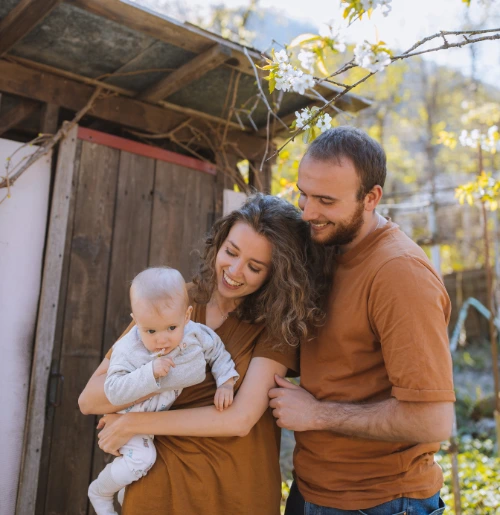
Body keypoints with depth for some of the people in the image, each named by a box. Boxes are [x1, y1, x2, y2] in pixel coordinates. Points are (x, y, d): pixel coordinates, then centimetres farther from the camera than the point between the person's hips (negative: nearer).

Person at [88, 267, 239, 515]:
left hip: (179, 411, 5)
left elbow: (218, 353, -2)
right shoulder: (127, 351, -29)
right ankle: (99, 492, 10)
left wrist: (225, 383, -17)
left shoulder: (196, 335, -20)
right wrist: (150, 373, -42)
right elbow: (113, 392, -33)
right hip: (136, 417, -5)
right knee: (141, 459, -21)